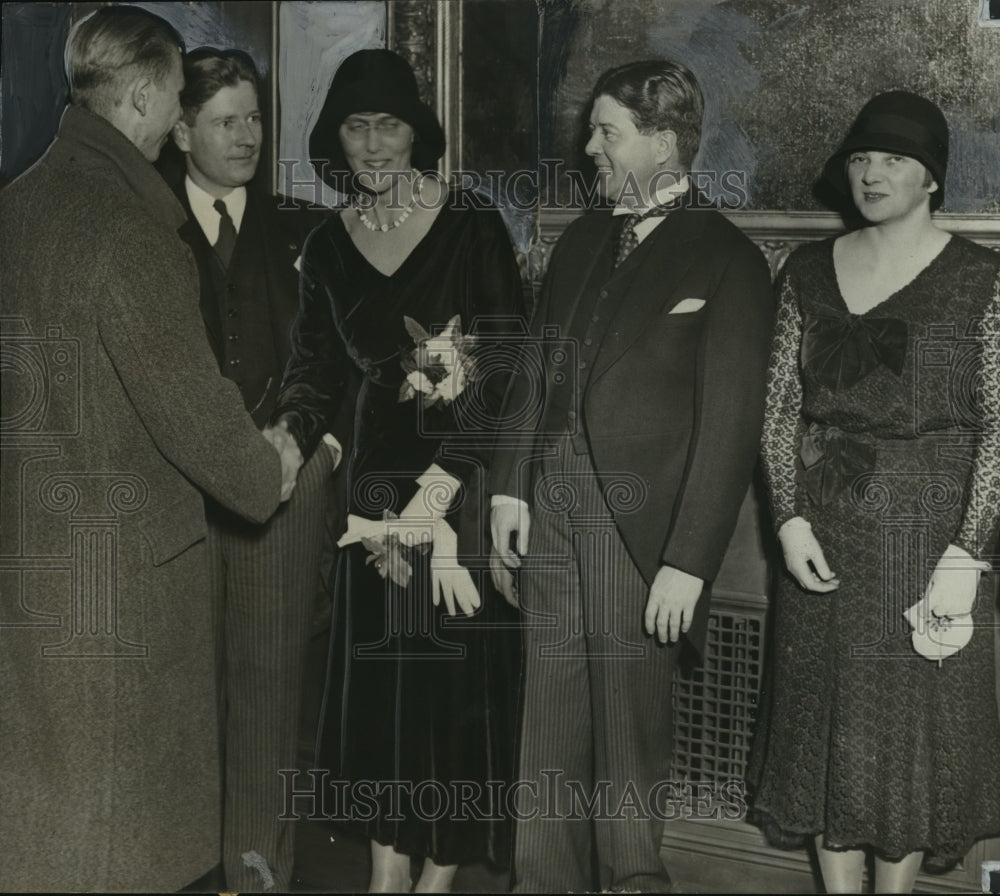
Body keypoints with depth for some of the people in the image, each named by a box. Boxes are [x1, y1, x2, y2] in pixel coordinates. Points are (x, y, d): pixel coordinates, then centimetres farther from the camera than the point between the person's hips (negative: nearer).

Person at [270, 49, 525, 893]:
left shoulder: (472, 226, -9)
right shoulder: (329, 246, 5)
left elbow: (508, 365, -12)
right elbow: (316, 371, 3)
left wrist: (444, 483, -18)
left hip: (466, 479, -4)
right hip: (381, 474, 4)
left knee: (457, 665, 1)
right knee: (378, 665, 6)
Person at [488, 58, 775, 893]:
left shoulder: (726, 260, -6)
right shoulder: (583, 238, 14)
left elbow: (730, 425, -10)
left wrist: (689, 563, -14)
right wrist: (510, 487, 4)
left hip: (638, 529, -5)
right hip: (549, 511, 5)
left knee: (629, 730, 3)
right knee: (550, 722, 10)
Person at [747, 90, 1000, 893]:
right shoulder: (810, 271, 6)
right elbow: (780, 406, 6)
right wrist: (790, 519, -6)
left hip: (930, 526, -3)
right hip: (824, 534, 4)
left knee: (915, 724, 6)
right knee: (829, 721, 10)